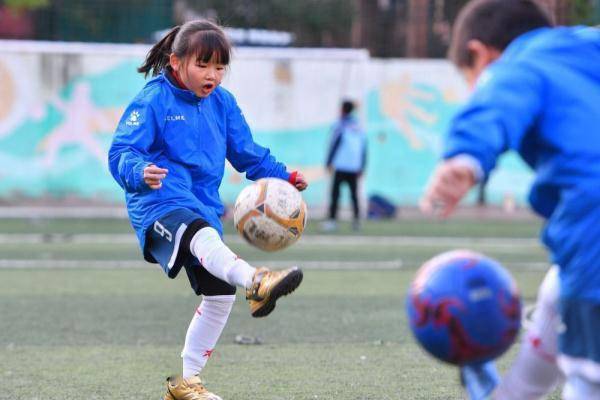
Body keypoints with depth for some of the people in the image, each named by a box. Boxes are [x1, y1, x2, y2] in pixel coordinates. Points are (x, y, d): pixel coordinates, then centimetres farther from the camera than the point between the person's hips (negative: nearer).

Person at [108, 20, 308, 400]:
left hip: (204, 208, 8)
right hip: (160, 203, -8)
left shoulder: (223, 103, 13)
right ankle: (256, 283, -72)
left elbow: (248, 153, 17)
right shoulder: (153, 101, -6)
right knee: (203, 237, -39)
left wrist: (284, 176, 1)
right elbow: (121, 152, -13)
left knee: (220, 295, 8)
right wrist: (141, 171, -35)